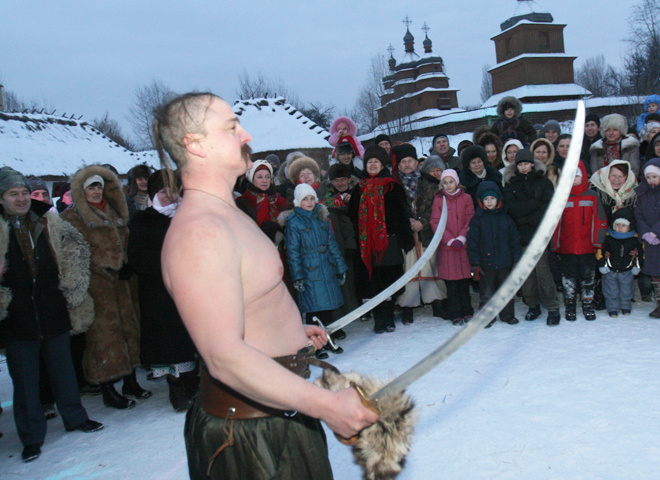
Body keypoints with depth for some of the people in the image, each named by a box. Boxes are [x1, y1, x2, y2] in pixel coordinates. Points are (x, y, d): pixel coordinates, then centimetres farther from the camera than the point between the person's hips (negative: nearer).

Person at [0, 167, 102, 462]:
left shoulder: (48, 223, 3)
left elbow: (77, 247, 11)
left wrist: (72, 284, 3)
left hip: (53, 315, 3)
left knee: (63, 369, 17)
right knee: (24, 380, 8)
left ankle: (74, 418, 35)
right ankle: (31, 437, 22)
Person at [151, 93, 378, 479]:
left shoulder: (228, 214, 11)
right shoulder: (200, 230, -25)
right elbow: (225, 358, -32)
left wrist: (290, 331, 28)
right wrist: (326, 404, -33)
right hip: (250, 434, -10)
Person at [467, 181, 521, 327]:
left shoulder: (506, 218, 6)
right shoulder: (477, 219, -2)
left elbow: (514, 239, 9)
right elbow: (472, 242, -4)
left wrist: (516, 259, 4)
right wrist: (474, 262, -10)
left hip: (505, 262, 2)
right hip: (486, 264, -2)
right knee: (486, 293, 4)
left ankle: (507, 315, 27)